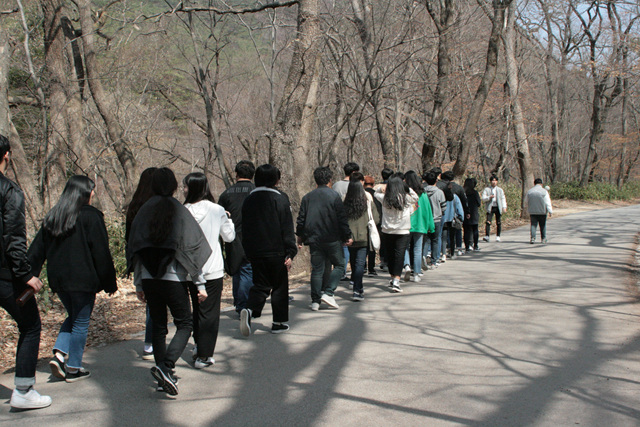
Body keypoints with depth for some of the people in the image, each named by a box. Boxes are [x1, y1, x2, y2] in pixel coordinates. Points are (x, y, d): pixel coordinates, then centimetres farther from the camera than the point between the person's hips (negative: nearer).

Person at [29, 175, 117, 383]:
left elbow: (37, 250, 11)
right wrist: (109, 283, -5)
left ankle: (59, 354, 5)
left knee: (73, 316, 22)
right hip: (83, 279, -6)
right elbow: (101, 253, -10)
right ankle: (73, 368, 9)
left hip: (58, 280, 6)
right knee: (81, 322, 5)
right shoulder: (90, 216, -9)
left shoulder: (52, 216, 10)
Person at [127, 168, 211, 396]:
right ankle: (166, 367, -14)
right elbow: (192, 248, -7)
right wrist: (200, 283, -3)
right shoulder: (179, 211, -5)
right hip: (173, 279, -4)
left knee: (158, 326, 13)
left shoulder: (144, 212, 5)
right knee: (184, 324, 5)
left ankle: (164, 376, 15)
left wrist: (138, 284, 15)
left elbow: (134, 250, 7)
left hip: (148, 278, 4)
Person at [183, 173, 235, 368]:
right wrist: (228, 221, 20)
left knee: (197, 308, 20)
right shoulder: (217, 210, -7)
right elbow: (229, 236, 3)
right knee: (210, 311, 3)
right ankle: (204, 355, 1)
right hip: (212, 269, -2)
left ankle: (198, 346, 31)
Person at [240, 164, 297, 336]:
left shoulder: (249, 201, 7)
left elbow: (245, 228, 12)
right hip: (276, 252, -4)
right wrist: (290, 253, -8)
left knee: (260, 285, 11)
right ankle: (279, 323, 14)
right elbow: (287, 230, -11)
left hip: (255, 252, 4)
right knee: (279, 286, 9)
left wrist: (248, 250, 19)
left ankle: (250, 310, -16)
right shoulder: (280, 200, -8)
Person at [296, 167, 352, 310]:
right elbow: (342, 219, -6)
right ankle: (328, 293, -4)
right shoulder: (334, 196, -6)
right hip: (332, 238, -4)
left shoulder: (307, 197, 6)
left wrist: (300, 236, 20)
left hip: (314, 239, 4)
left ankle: (315, 301, 6)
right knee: (339, 265, 9)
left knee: (317, 269, 8)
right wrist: (347, 236, 3)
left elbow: (301, 219, 8)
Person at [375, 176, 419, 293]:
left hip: (387, 231, 3)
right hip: (403, 231, -3)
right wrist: (407, 188, 12)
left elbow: (376, 193, 20)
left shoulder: (384, 198, -2)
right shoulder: (406, 198, -8)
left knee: (390, 254, 15)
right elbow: (416, 198, 13)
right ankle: (396, 281, -16)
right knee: (399, 255, -5)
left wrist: (381, 188, 4)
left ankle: (392, 278, 28)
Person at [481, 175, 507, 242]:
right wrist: (489, 197, -16)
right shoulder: (486, 190, 9)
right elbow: (483, 199, 2)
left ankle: (498, 236, 9)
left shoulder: (500, 190, 16)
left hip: (498, 207, 2)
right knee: (488, 222, -14)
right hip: (490, 208, -2)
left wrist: (504, 207, 3)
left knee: (498, 223, 0)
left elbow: (503, 199, 14)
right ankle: (486, 236, -19)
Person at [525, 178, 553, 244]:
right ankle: (543, 239, 17)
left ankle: (533, 238, -13)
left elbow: (526, 202, 14)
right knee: (543, 225, 11)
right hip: (542, 212, -1)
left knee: (533, 225, 2)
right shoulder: (544, 191, -5)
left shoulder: (529, 191, 4)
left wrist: (528, 209, 31)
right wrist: (550, 211, -9)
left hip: (532, 212, 1)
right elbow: (548, 202, -9)